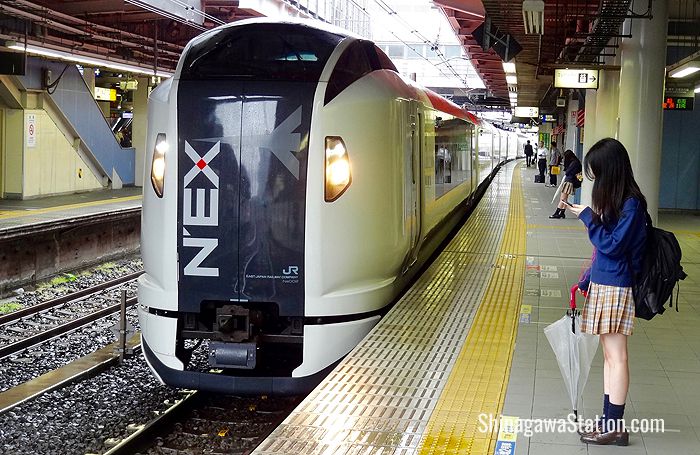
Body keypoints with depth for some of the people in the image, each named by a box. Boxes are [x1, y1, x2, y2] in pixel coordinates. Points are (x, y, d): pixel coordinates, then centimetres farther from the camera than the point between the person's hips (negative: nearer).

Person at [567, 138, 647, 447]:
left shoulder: (631, 204, -16)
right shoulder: (613, 199, 11)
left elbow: (612, 245, -18)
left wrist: (588, 217, -12)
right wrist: (586, 281, 19)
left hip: (615, 289, -9)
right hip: (601, 285, 9)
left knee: (616, 357, -3)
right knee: (609, 356, 12)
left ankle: (615, 428, 4)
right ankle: (608, 422, 19)